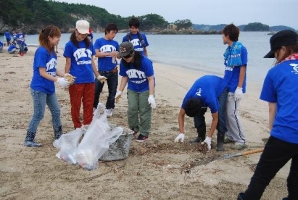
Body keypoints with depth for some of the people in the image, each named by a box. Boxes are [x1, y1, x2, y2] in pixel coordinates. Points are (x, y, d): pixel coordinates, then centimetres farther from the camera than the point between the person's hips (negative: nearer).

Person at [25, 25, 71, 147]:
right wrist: (58, 80, -21)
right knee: (39, 115, -1)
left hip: (49, 88, 9)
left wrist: (65, 75, -2)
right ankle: (28, 140, 12)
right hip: (39, 88, -9)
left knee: (56, 111, 14)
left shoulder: (52, 51, 6)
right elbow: (42, 72, -20)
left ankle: (58, 136, 29)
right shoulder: (41, 51, -19)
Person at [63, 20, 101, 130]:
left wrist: (98, 76, 15)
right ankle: (77, 127, 17)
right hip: (76, 81, -4)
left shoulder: (89, 44, 10)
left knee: (89, 104, 10)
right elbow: (68, 64, -2)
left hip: (89, 80, 4)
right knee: (76, 105, 5)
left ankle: (87, 126, 21)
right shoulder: (70, 45, -2)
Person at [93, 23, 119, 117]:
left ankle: (109, 109, 24)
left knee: (112, 91, 9)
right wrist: (109, 54, -20)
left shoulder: (115, 43, 7)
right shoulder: (99, 41, -3)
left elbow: (118, 55, 15)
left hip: (113, 71, 3)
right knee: (96, 90, 4)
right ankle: (93, 107, 22)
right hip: (101, 71, -3)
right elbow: (96, 54, -12)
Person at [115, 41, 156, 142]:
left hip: (145, 89, -4)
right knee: (132, 109, 4)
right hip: (132, 89, 4)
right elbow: (124, 77, 1)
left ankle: (144, 133, 10)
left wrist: (151, 96, -28)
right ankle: (134, 129, 24)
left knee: (144, 111, -2)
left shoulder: (145, 61, -27)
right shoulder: (123, 62, -14)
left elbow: (151, 79, -24)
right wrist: (120, 91, -2)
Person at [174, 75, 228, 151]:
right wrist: (182, 133, -26)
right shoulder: (188, 98, -30)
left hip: (221, 87, -4)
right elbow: (181, 115, -16)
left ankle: (220, 141, -16)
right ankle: (201, 136, 8)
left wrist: (209, 137, -30)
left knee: (220, 114, -23)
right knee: (198, 114, -10)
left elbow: (215, 118, -29)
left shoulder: (210, 99, -43)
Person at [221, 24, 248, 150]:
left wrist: (239, 88, -19)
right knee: (225, 113, 11)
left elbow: (242, 69, -16)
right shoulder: (229, 49, 10)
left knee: (232, 114, -7)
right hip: (226, 87, 8)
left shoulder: (240, 49, -14)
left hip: (234, 88, -8)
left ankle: (241, 140, 3)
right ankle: (230, 136, 23)